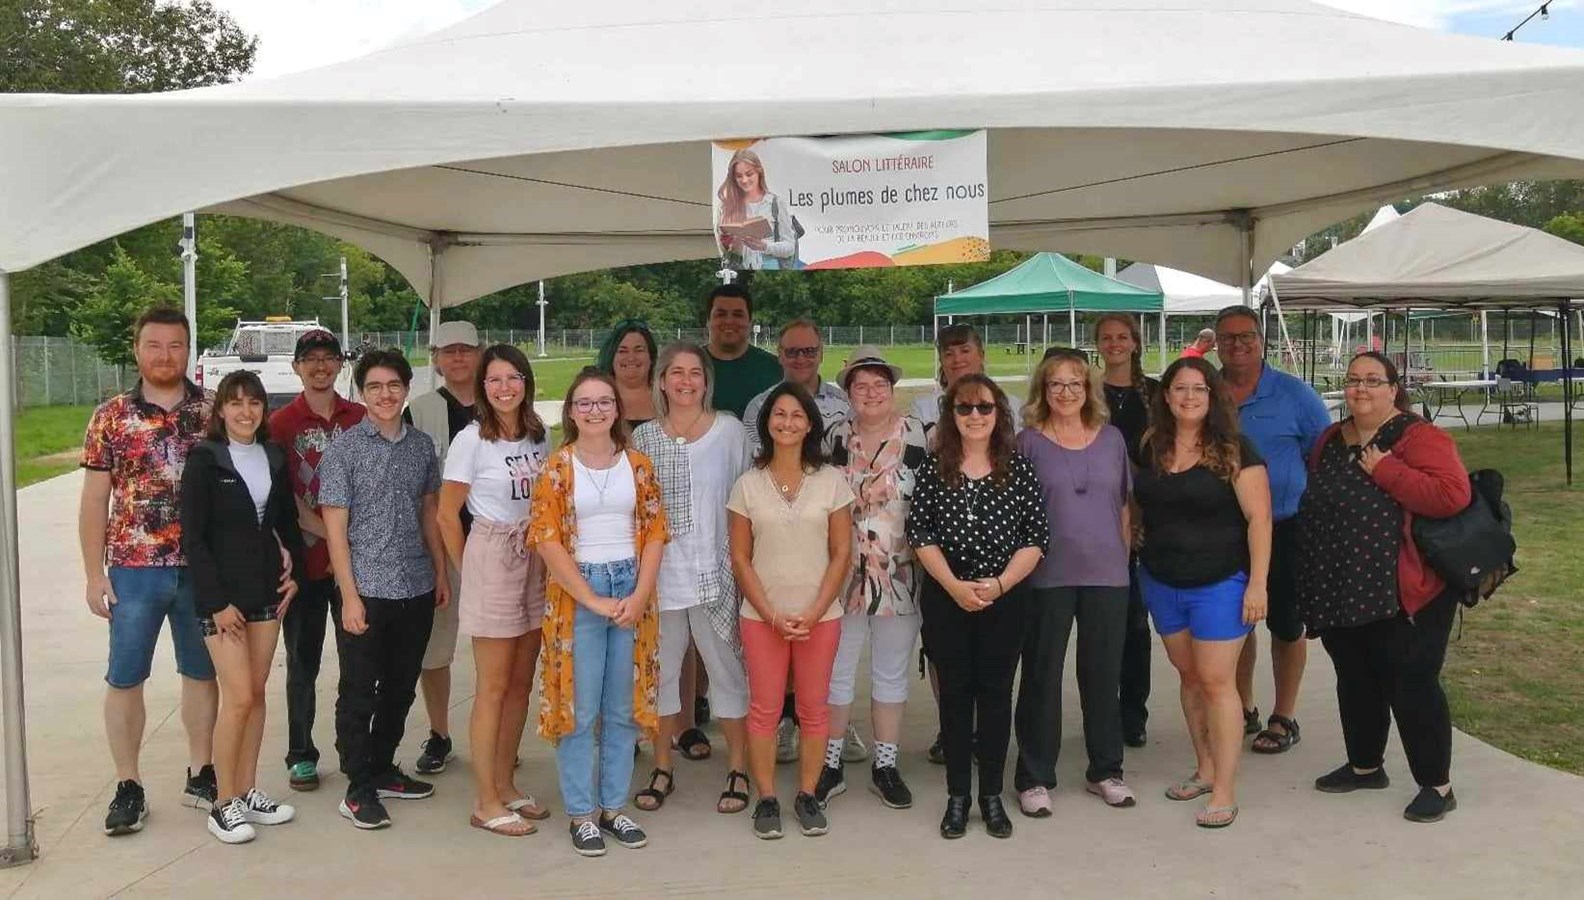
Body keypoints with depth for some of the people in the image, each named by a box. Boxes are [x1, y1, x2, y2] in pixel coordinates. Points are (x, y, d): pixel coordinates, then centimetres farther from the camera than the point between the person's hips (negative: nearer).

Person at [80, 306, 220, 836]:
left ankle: (200, 775, 25)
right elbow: (95, 500, 1)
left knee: (201, 673, 12)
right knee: (125, 679, 5)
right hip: (135, 569, -1)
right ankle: (128, 787, 18)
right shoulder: (111, 417, 0)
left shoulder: (213, 411, 2)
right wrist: (94, 574, -2)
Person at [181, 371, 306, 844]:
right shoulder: (205, 458, -8)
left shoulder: (273, 457, 8)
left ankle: (248, 790, 20)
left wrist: (295, 570, 5)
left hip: (266, 588, 5)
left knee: (256, 693, 9)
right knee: (238, 697, -7)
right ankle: (224, 804, 6)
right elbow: (192, 537, -10)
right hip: (222, 592, -5)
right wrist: (217, 602, -14)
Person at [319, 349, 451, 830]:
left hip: (416, 589, 5)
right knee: (359, 692, 4)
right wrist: (350, 596, -12)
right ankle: (359, 789, 15)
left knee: (400, 687, 15)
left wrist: (441, 574, 11)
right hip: (366, 590, -5)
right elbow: (335, 527, -8)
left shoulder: (422, 445, 8)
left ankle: (382, 770, 30)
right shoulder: (343, 448, -5)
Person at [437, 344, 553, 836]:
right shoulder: (471, 440, -9)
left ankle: (505, 785, 25)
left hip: (536, 561, 6)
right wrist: (468, 573, -2)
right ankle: (487, 803, 9)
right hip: (492, 559, -6)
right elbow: (446, 516, -5)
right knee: (494, 687, 0)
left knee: (521, 683, 12)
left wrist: (549, 560, 6)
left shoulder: (539, 437, 7)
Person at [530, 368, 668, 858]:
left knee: (624, 707, 9)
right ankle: (582, 814, 14)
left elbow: (654, 532, 3)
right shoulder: (556, 467, -3)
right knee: (580, 707, 2)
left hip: (631, 589, 3)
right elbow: (548, 541, -9)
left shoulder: (638, 464, 5)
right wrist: (594, 601, -13)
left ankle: (614, 807, 22)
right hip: (577, 592, -3)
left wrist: (639, 596, -9)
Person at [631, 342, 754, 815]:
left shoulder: (730, 431, -1)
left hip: (715, 571, -2)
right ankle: (662, 768, 26)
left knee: (727, 669, 6)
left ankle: (738, 770, 20)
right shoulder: (644, 437, 4)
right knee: (659, 671, 10)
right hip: (659, 572, 2)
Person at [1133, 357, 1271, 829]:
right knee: (1189, 676, 14)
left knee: (1216, 682, -3)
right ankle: (1205, 769, 27)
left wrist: (1257, 583, -15)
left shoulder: (1234, 449, -9)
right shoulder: (1150, 450, 4)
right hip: (1162, 584, 5)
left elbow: (1258, 517, -11)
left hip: (1219, 583, -5)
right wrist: (1130, 566, 10)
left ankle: (1225, 790, 4)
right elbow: (1138, 508, 15)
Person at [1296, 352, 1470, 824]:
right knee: (1355, 681, 18)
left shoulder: (1419, 437, -10)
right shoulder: (1330, 440, 12)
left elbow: (1452, 494, -24)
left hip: (1401, 595, -7)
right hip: (1338, 594, 7)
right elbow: (1313, 501, 23)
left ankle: (1437, 785, 14)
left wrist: (1384, 469, -22)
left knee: (1412, 685, 0)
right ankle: (1364, 765, 35)